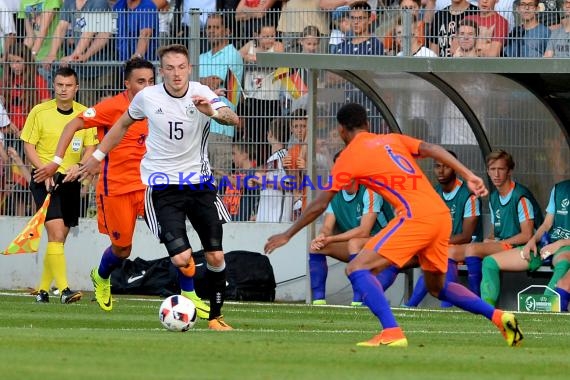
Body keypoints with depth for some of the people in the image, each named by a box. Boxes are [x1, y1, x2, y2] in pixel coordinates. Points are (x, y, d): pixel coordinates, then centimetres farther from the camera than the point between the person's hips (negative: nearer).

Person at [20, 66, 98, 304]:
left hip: (70, 180, 4)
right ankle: (64, 290, -24)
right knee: (56, 231, -18)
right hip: (45, 179, -4)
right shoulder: (40, 112, -4)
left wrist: (79, 166, -14)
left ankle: (43, 289, 21)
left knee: (60, 237, 9)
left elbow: (90, 148, 7)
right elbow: (28, 146, -3)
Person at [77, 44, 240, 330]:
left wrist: (213, 112, -46)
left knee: (216, 256, 1)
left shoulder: (201, 94, -8)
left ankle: (215, 316, 19)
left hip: (199, 182, 1)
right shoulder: (147, 97, -5)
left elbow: (233, 119, -25)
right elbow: (123, 124, 16)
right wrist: (98, 155, 21)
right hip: (162, 185, -1)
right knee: (182, 258, -18)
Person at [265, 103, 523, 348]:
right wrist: (468, 176, -1)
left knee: (357, 269, -8)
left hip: (417, 217, -7)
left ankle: (392, 333, -24)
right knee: (437, 287, 25)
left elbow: (319, 205, 8)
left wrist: (287, 235, 17)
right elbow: (431, 149, 5)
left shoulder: (349, 156, 5)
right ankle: (498, 316, 14)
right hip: (442, 214, 7)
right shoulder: (393, 140, 21)